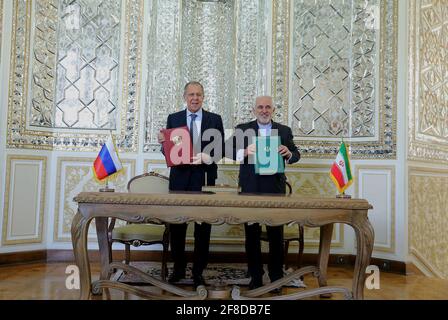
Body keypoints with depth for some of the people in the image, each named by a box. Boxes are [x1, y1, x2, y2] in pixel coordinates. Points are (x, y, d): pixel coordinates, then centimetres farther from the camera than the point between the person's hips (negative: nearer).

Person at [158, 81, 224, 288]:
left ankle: (198, 271, 19)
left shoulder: (215, 120, 5)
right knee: (176, 225, 7)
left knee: (203, 227, 5)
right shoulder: (173, 119, 8)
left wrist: (208, 157, -18)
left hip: (204, 177, -1)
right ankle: (178, 268, 24)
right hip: (179, 177, 1)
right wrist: (163, 142, -15)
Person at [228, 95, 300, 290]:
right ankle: (255, 275, 18)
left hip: (275, 188, 1)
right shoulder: (242, 129, 7)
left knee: (276, 234, 4)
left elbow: (295, 154, 7)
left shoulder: (284, 131, 11)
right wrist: (245, 151, -25)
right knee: (252, 233, 6)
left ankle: (276, 276, 18)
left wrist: (288, 153, -16)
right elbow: (230, 151, -5)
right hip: (250, 188, 0)